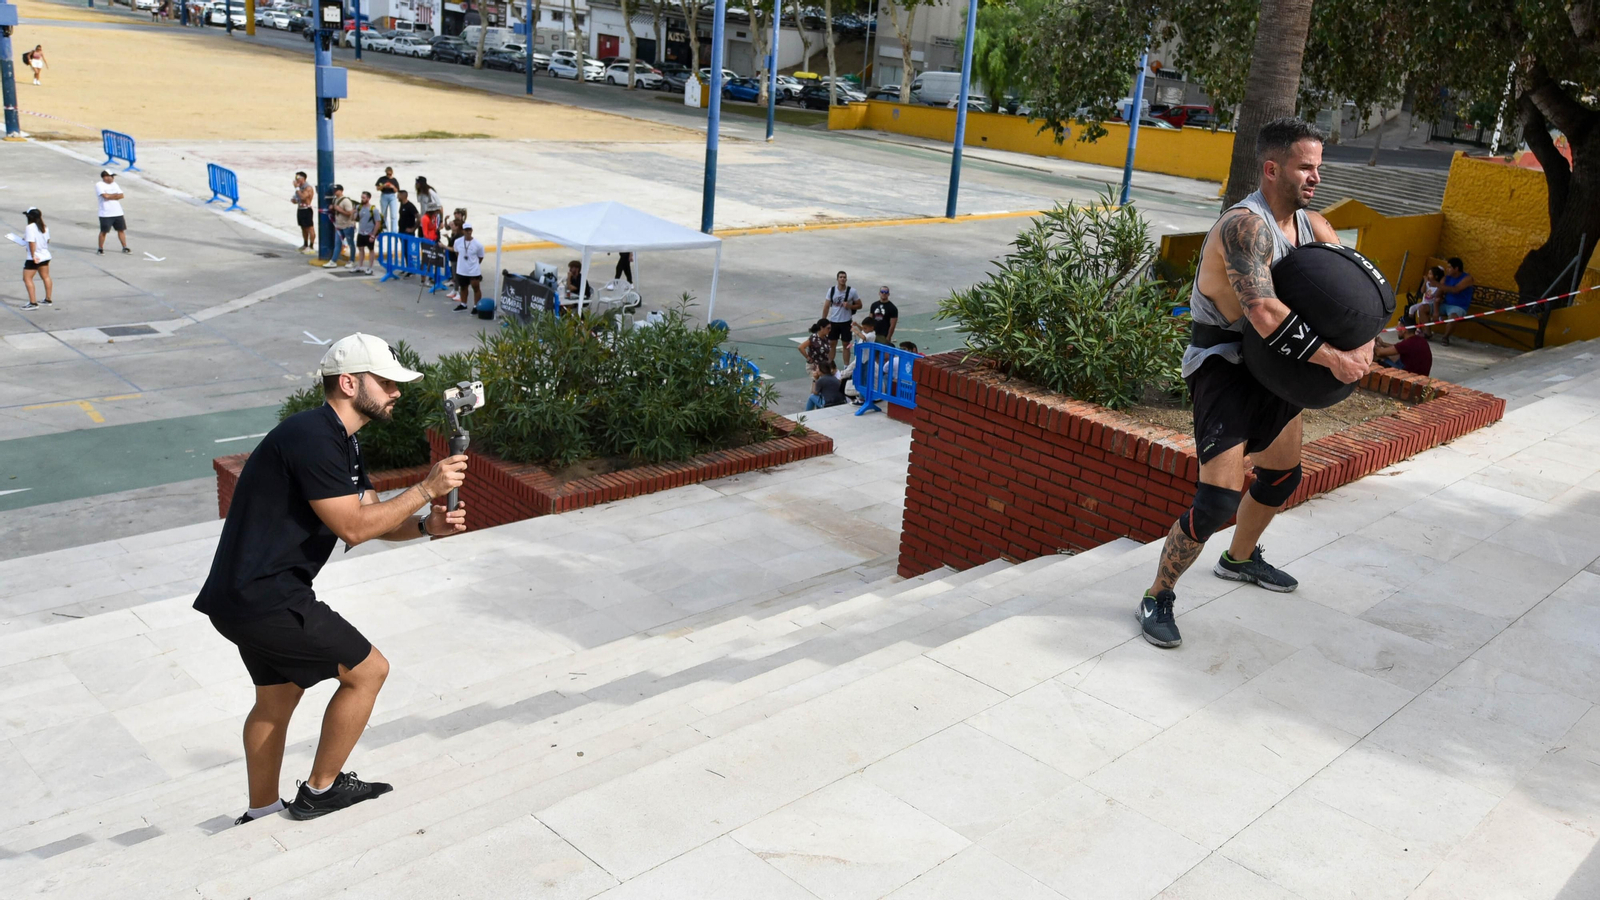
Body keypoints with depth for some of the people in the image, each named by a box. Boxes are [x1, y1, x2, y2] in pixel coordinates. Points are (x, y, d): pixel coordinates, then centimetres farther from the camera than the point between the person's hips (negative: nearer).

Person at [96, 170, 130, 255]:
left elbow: (121, 196, 3)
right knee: (104, 231, 0)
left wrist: (110, 196, -10)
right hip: (106, 214, -6)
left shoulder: (114, 184, 12)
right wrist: (115, 195, -4)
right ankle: (100, 249, 10)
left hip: (118, 212, 6)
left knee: (121, 229, 8)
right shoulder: (99, 185, -7)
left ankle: (125, 247, 16)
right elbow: (105, 196, -20)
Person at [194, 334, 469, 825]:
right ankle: (320, 790, 15)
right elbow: (354, 527, -22)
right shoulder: (313, 438, -20)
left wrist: (427, 525, -5)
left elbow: (375, 518, 13)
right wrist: (425, 489, -17)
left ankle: (260, 813, 39)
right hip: (266, 601, -11)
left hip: (243, 596, 11)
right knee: (368, 669, 0)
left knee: (278, 696, 24)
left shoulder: (340, 442, 14)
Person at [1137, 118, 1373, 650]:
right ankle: (1157, 599, 1)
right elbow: (1265, 314, -36)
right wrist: (1331, 359, -30)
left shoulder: (1310, 225, 4)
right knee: (1220, 497, -17)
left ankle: (1240, 559, 51)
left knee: (1283, 474, 25)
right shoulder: (1245, 225, -24)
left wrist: (1364, 345, -11)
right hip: (1222, 365, -9)